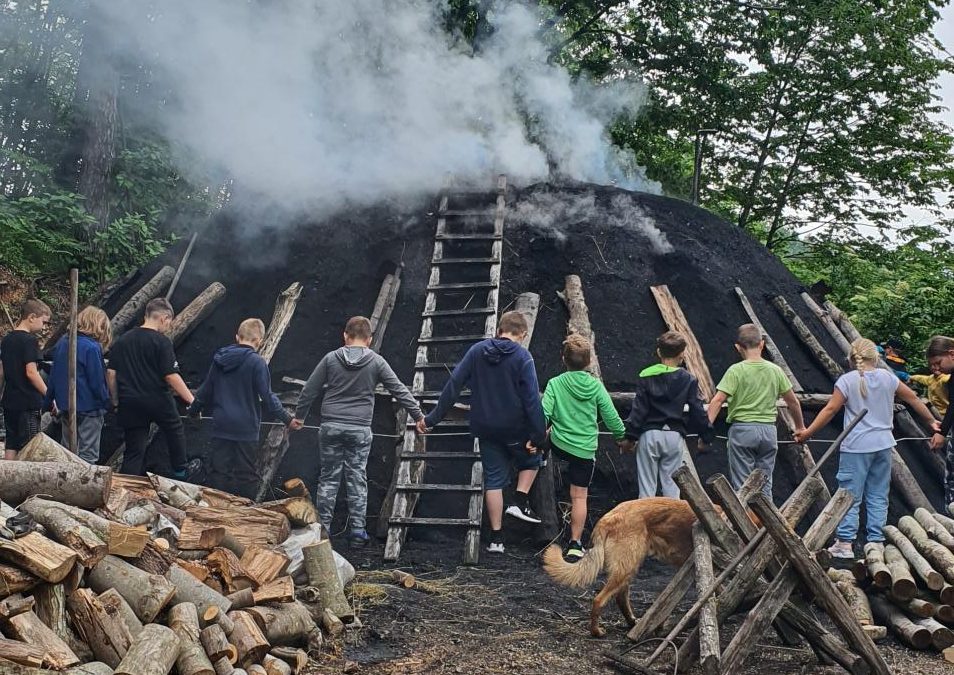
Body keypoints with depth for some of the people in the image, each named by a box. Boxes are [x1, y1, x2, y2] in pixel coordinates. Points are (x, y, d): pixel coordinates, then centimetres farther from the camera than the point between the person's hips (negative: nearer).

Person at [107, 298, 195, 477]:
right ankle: (180, 471, 38)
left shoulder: (122, 340, 6)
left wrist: (116, 400, 16)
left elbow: (111, 373, 6)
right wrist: (192, 400, -12)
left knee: (134, 450, 8)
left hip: (130, 404, 4)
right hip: (159, 402, -4)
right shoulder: (162, 342, -10)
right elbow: (171, 376, -16)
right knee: (175, 431, 24)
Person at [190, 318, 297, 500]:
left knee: (219, 472, 11)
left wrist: (194, 408, 29)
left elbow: (206, 390, 13)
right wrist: (287, 419, -9)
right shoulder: (256, 362, -13)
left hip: (221, 425, 5)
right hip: (246, 428, -4)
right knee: (247, 477, 5)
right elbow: (267, 396, -15)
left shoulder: (219, 359, 4)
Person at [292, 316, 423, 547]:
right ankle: (357, 530, 5)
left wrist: (299, 415, 20)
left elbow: (310, 390, 7)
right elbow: (399, 391, 1)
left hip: (331, 427, 1)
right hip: (360, 430, -1)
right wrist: (419, 415, 9)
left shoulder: (331, 358, 2)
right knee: (357, 479, 5)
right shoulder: (376, 361, -1)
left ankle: (323, 526, 11)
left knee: (329, 478, 8)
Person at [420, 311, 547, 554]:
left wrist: (432, 418, 3)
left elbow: (453, 385, -2)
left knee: (493, 480, 11)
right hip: (516, 428, -3)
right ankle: (520, 501, 7)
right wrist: (538, 435, -12)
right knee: (531, 459, 26)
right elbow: (532, 398, -15)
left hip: (485, 429, 3)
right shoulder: (522, 357, -10)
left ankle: (496, 537, 12)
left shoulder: (476, 351, 0)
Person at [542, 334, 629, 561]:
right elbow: (611, 416, 2)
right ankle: (575, 544, 6)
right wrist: (623, 437, 17)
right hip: (585, 449, 0)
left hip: (558, 445, 0)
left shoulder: (555, 384, -7)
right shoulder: (596, 386, -3)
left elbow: (544, 414, -13)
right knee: (579, 496, 5)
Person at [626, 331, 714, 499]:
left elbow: (638, 409, -4)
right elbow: (697, 410, 3)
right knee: (671, 485, 8)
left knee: (647, 485, 5)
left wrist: (630, 435, 0)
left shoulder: (646, 376, -1)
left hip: (649, 435, -1)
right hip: (675, 436, 1)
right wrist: (706, 435, 14)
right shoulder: (688, 379, 2)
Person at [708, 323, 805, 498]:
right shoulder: (775, 370, 6)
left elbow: (717, 400, -15)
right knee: (765, 484, 12)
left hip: (742, 429, -4)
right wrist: (800, 427, 28)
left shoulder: (736, 370, -7)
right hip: (769, 431, 4)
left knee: (742, 485, 2)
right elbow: (793, 402, 14)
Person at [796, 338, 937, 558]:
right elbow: (913, 398, 14)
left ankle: (845, 543, -1)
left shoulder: (847, 380, -8)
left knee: (850, 495, 1)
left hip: (856, 447, -4)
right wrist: (932, 421, 27)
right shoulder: (888, 377, 4)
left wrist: (808, 432, -6)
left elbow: (830, 410, -12)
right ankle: (876, 541, 13)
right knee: (878, 496, 11)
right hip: (883, 445, 4)